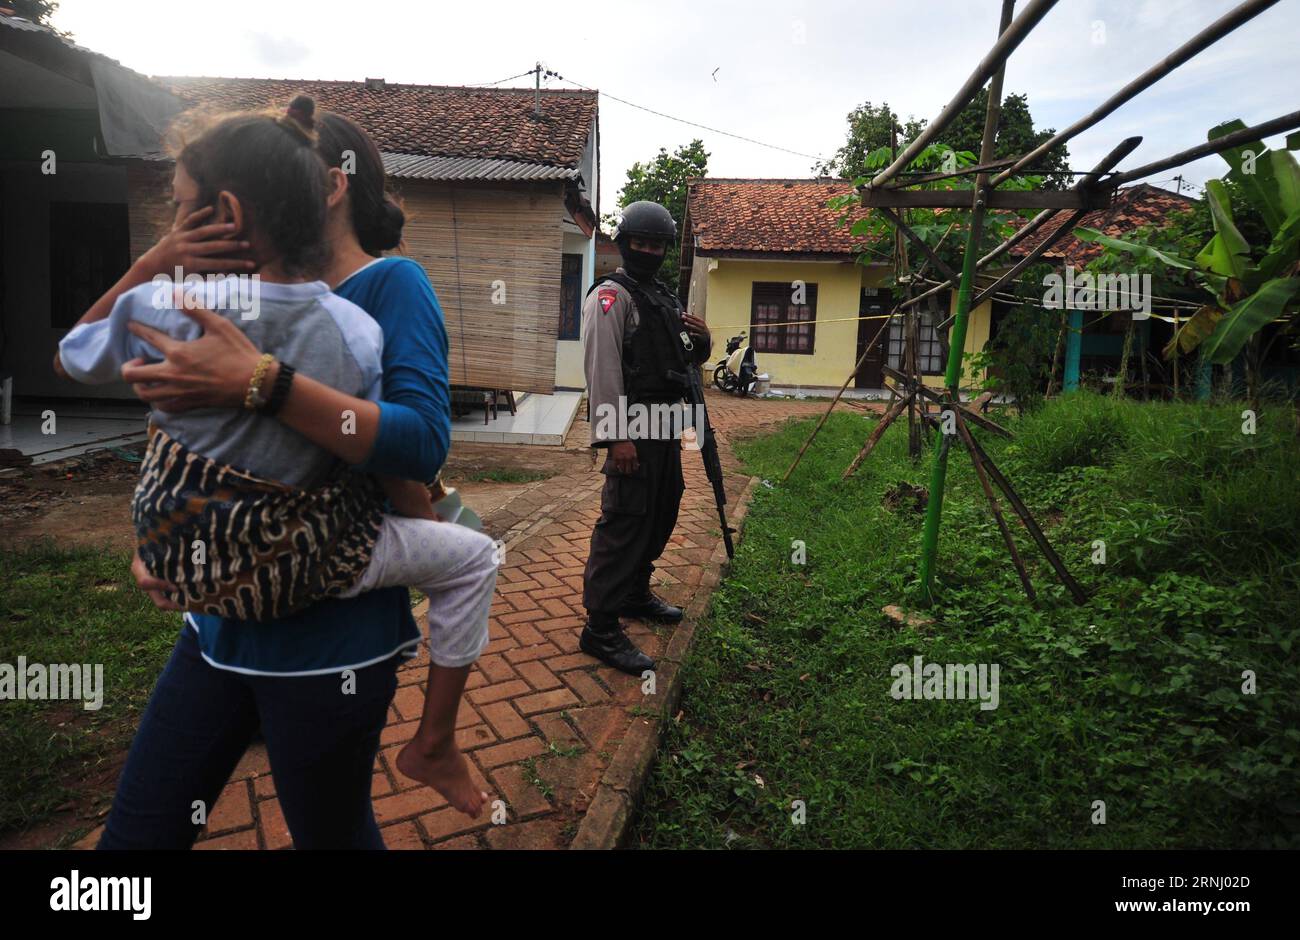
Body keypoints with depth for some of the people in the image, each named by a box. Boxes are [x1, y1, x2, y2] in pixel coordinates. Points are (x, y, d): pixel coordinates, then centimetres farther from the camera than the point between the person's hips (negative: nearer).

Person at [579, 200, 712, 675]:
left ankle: (635, 593, 33)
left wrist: (700, 339, 2)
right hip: (633, 426, -9)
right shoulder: (611, 295, -8)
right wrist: (615, 436, -25)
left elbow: (687, 361, 26)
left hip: (665, 424, 9)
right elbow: (602, 368, -18)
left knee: (662, 511, 17)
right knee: (624, 519, -11)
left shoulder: (665, 297, 19)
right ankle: (600, 628, -6)